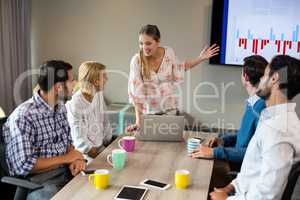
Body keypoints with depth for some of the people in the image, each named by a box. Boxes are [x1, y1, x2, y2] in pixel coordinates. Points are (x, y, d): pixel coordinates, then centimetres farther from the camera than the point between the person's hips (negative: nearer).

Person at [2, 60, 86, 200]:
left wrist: (75, 159, -7)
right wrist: (66, 158, -13)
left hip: (66, 171, 7)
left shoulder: (61, 108, 6)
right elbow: (23, 166, -21)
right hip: (36, 182, -6)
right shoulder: (23, 117, -19)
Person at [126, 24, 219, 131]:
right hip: (148, 113, -2)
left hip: (170, 110, 2)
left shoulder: (169, 52, -9)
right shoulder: (137, 60, -16)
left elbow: (177, 70, 11)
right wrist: (138, 121, -23)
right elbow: (136, 92, -18)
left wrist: (200, 58, 7)